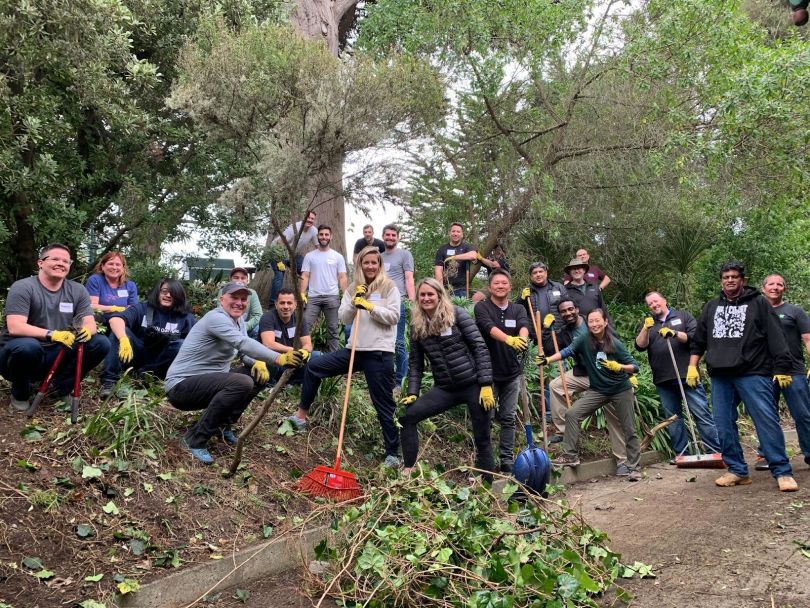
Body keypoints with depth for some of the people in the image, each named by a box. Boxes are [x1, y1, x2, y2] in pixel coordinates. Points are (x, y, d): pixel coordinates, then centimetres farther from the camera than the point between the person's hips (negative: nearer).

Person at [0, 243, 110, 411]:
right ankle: (20, 393, -6)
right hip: (20, 352, -4)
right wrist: (52, 334, -38)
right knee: (27, 346, -39)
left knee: (101, 343, -14)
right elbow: (15, 327, -25)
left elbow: (90, 324, -4)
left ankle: (63, 387, 4)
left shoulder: (78, 290, 2)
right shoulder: (22, 287, -13)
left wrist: (87, 330, -30)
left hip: (56, 356, 4)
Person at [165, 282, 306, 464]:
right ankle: (194, 440, -18)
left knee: (260, 375, 2)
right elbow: (243, 343, -36)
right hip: (181, 386, -9)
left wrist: (258, 362, -14)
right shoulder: (216, 318, -20)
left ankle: (222, 425, 11)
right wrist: (279, 359, -48)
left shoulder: (238, 320, 9)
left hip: (209, 381, 9)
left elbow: (244, 352, 10)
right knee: (242, 383, -31)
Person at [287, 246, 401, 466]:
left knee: (383, 404, -1)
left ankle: (393, 453, 9)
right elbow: (343, 318, 6)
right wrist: (354, 303, -10)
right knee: (314, 367, 0)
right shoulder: (353, 289, 13)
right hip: (357, 349, 5)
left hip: (380, 353, -5)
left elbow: (394, 317, -8)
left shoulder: (389, 288, 0)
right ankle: (301, 415, 13)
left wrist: (370, 307, -15)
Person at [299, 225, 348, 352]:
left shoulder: (338, 257, 7)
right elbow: (305, 276, 4)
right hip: (313, 297, 0)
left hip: (332, 297, 0)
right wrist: (302, 294, -9)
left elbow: (342, 278, 4)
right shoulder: (309, 256, 8)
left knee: (333, 330, 5)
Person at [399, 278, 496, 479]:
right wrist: (412, 393, -1)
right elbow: (415, 363, 11)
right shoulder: (417, 326, 7)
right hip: (445, 389, 4)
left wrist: (486, 385, -14)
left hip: (474, 384, -4)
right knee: (407, 416, -10)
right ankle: (409, 468, 1)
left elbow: (480, 348, -9)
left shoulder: (457, 314, -6)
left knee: (482, 439, 1)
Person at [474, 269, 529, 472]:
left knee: (508, 418, 8)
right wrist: (509, 339, -43)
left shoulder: (518, 310, 7)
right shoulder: (482, 308, -4)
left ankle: (507, 459, 15)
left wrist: (522, 338, -40)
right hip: (489, 371, -3)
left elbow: (524, 326, -15)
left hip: (512, 372, 3)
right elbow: (490, 328, -24)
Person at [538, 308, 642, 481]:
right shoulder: (584, 340, -10)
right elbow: (567, 351, -19)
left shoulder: (615, 344, -15)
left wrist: (619, 367, -30)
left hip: (621, 390, -2)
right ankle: (570, 455, -3)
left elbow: (635, 366, -12)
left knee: (629, 430, 4)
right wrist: (548, 360, -32)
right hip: (598, 390, 2)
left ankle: (634, 467, 20)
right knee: (572, 414, -12)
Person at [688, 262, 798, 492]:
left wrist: (782, 368, -8)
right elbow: (698, 340, 22)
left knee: (767, 420, -10)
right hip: (720, 377, 5)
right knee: (724, 425, 3)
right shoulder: (711, 307, 18)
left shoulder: (758, 303, 5)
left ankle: (782, 471, -3)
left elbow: (775, 337, -1)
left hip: (753, 373, -5)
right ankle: (737, 471, 12)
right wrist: (692, 366, 14)